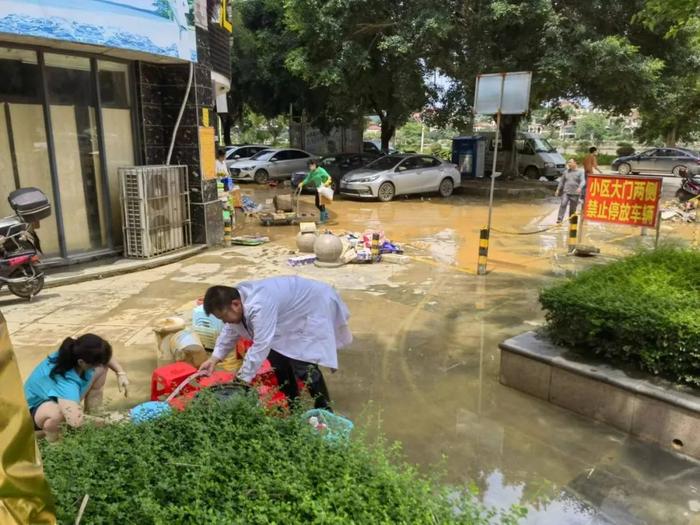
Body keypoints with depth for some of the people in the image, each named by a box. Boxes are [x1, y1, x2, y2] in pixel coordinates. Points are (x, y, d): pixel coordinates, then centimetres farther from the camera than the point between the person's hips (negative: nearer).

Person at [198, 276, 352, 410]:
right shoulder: (236, 297, -7)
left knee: (302, 363, -16)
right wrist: (215, 358, 1)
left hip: (317, 308, -10)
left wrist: (241, 381, -28)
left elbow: (261, 346, -35)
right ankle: (292, 404, 25)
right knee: (277, 355, 8)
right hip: (297, 311, 10)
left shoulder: (259, 306, -38)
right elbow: (230, 330, 9)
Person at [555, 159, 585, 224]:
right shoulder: (566, 172, 12)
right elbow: (562, 181, 20)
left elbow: (583, 181, -11)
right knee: (563, 204, -17)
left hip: (575, 193, -1)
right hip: (566, 192, 2)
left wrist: (580, 187, -30)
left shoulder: (580, 172, 1)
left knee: (573, 208, 4)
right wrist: (558, 189, 15)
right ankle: (559, 219, -21)